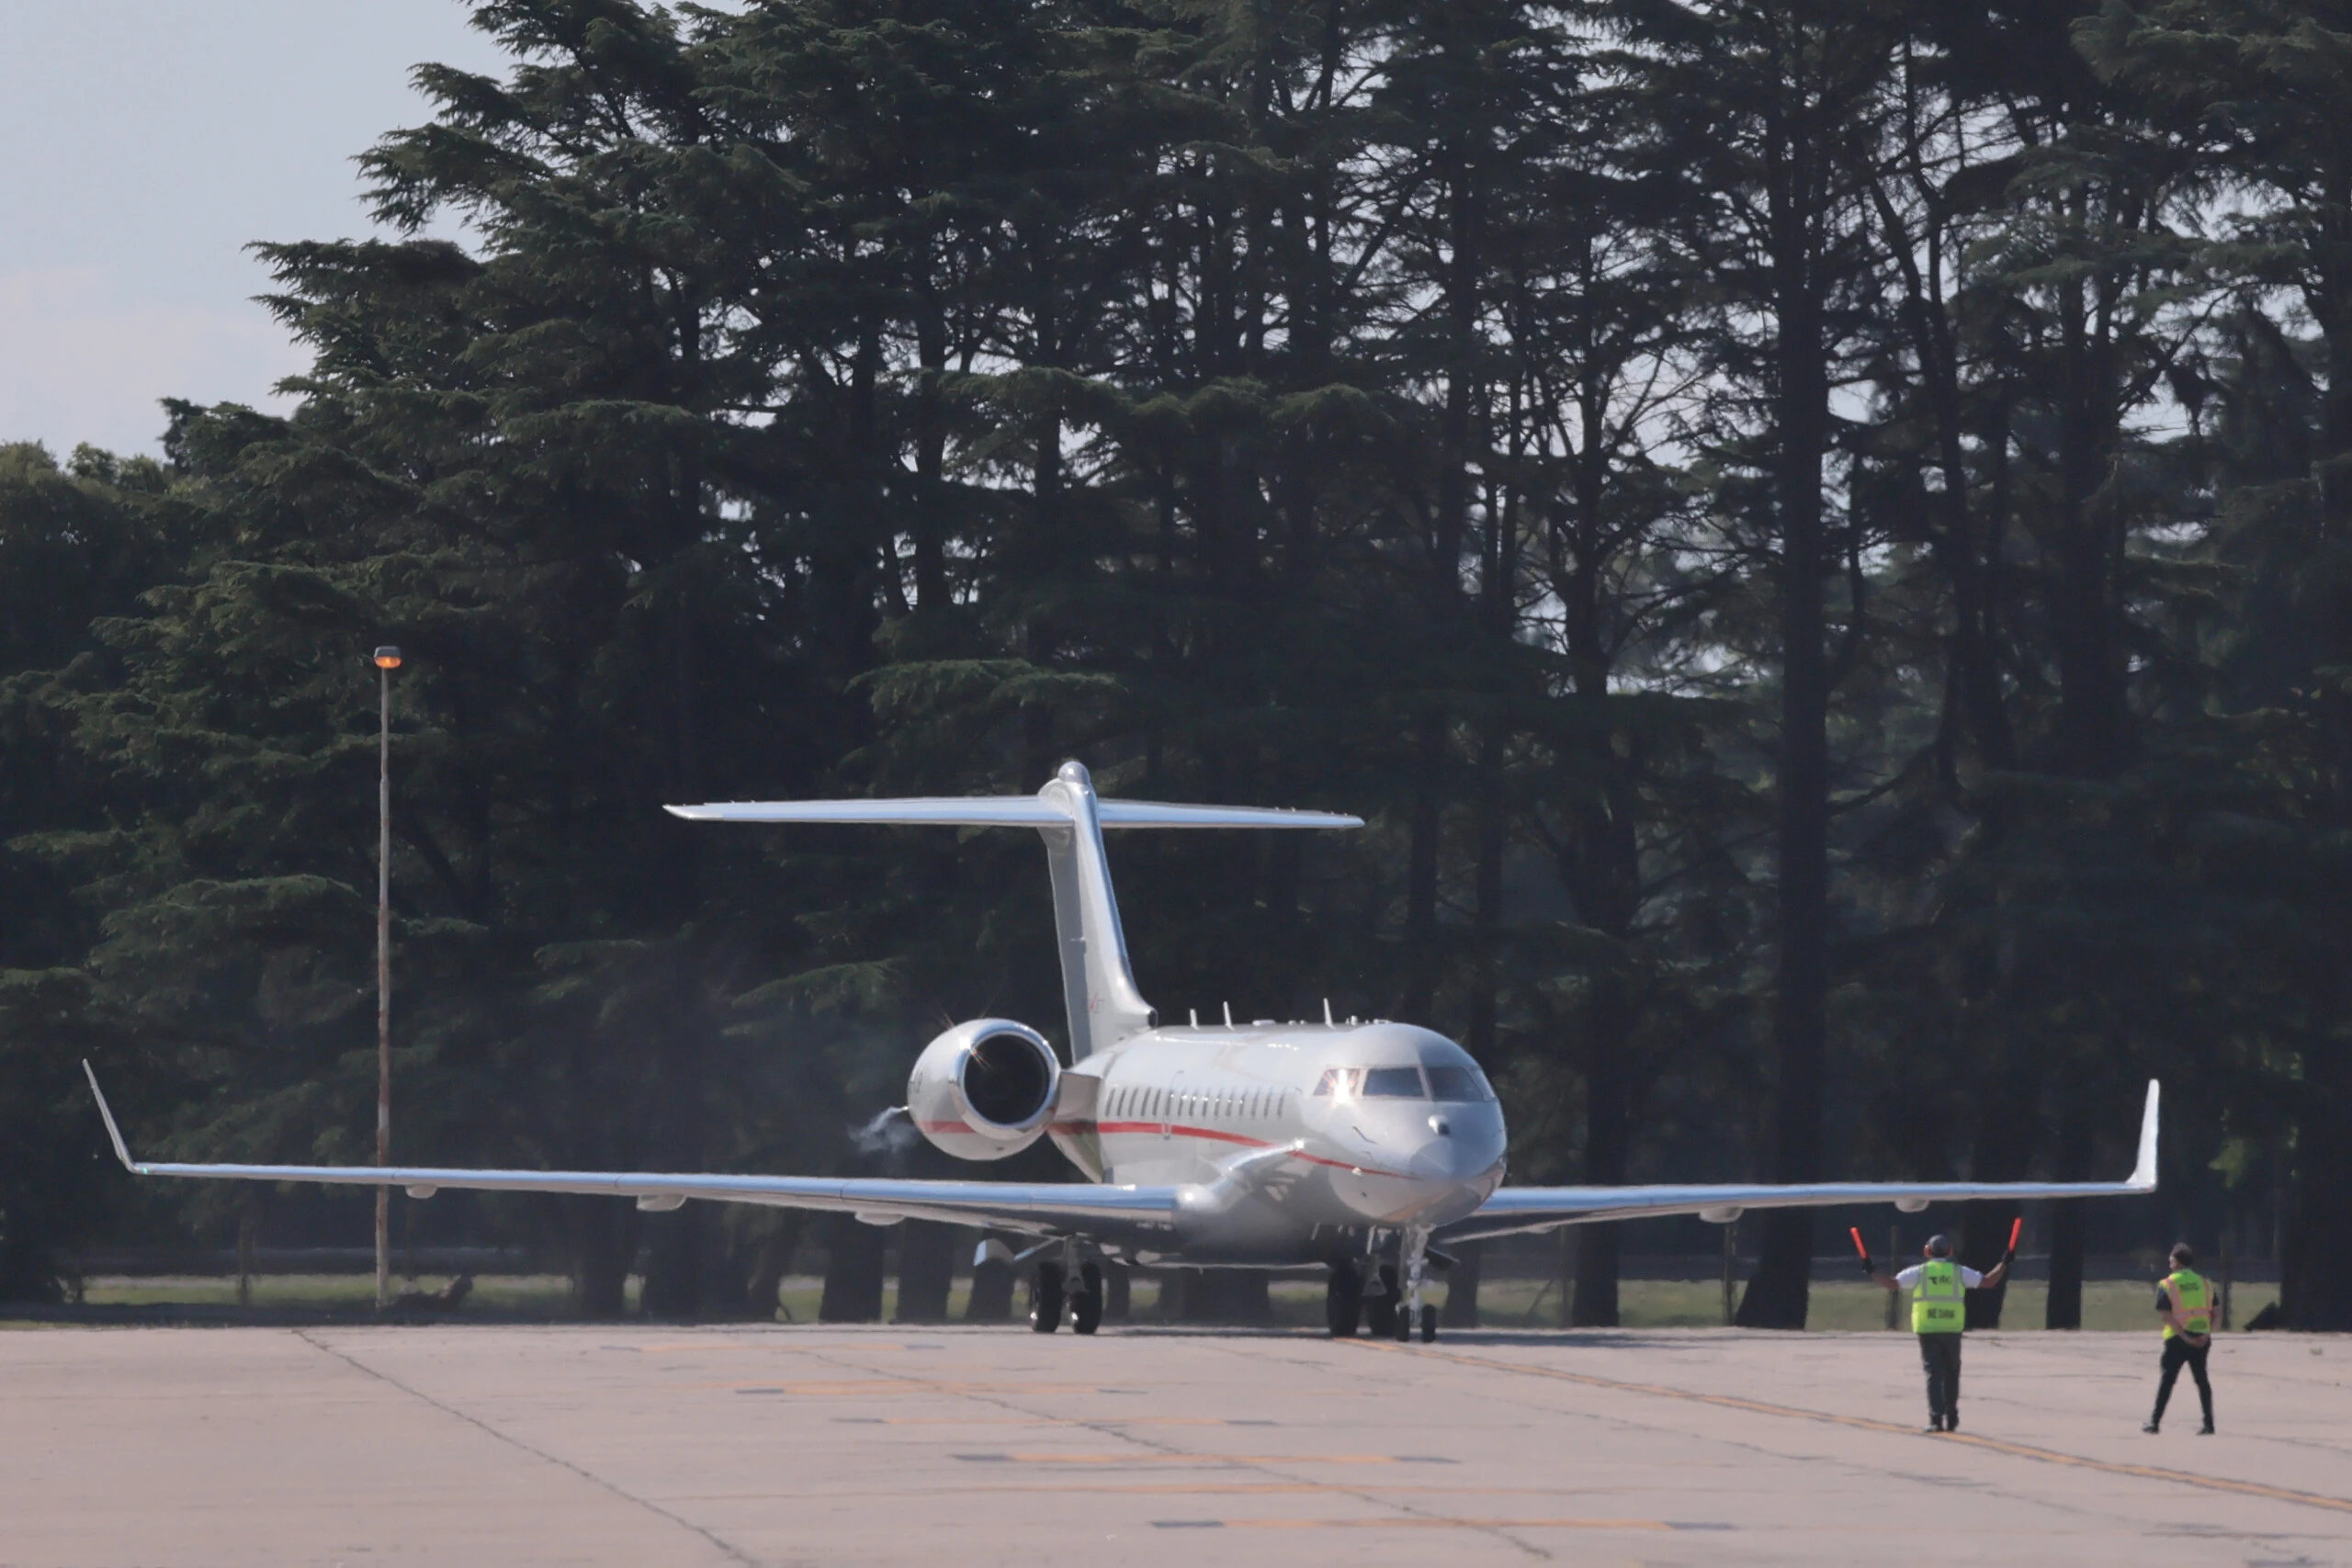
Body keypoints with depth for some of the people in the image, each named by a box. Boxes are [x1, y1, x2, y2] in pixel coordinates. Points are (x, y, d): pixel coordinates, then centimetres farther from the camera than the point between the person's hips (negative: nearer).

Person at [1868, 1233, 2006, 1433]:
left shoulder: (1919, 1272, 2)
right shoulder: (1959, 1272, 6)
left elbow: (1893, 1284, -3)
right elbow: (1988, 1281, 5)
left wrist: (1872, 1272, 7)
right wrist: (2004, 1265, 18)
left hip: (1926, 1330, -1)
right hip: (1952, 1331, 1)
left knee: (1933, 1373, -2)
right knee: (1951, 1373, 17)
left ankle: (1936, 1418, -13)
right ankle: (1951, 1418, 21)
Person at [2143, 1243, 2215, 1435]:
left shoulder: (2167, 1284, -4)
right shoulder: (2203, 1282, 8)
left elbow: (2167, 1316, -14)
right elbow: (2213, 1312, 1)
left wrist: (2185, 1337, -16)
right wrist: (2206, 1334, -7)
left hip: (2177, 1339, -3)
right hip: (2201, 1338, 3)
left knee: (2167, 1379, 2)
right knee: (2201, 1380, 10)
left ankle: (2155, 1422, 1)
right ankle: (2208, 1423, 7)